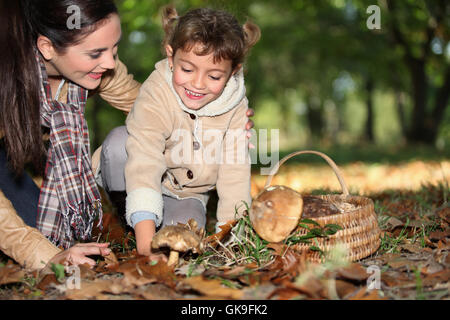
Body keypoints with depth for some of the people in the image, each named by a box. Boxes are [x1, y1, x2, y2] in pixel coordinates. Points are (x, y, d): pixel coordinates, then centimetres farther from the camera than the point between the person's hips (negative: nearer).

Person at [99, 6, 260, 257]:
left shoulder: (236, 108, -17)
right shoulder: (156, 95, -29)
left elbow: (235, 172, -14)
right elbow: (145, 163, -40)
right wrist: (145, 233, -49)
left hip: (186, 196, 3)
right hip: (148, 187, -2)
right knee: (120, 140, -31)